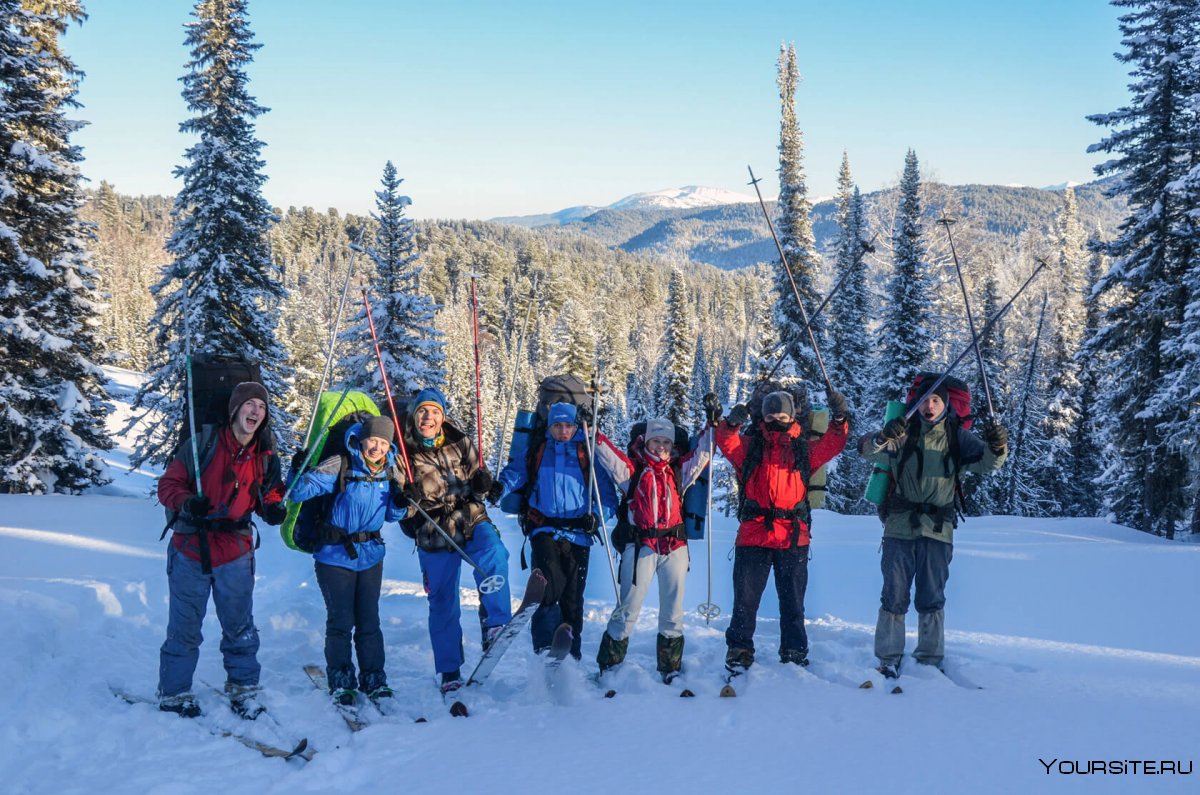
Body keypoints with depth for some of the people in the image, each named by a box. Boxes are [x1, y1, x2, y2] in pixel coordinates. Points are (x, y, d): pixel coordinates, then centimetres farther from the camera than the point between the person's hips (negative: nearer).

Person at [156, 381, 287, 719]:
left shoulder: (266, 458, 4)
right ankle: (173, 691, 22)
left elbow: (269, 495, 17)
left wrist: (274, 509, -6)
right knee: (184, 627, 6)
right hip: (191, 549, -2)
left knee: (240, 626, 10)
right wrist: (186, 502, -25)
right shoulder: (204, 442, -7)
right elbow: (168, 484, -4)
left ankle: (243, 687, 26)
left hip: (235, 553, 3)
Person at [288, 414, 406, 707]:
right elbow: (301, 491, -15)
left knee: (369, 621, 8)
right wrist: (299, 472, -35)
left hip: (371, 554, 4)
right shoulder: (341, 466, -13)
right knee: (341, 621, 2)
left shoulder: (392, 472, 2)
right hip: (335, 555, -4)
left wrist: (400, 503, -10)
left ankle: (373, 679, 20)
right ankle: (340, 680, 17)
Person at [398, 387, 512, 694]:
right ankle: (450, 672, 20)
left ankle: (495, 624, -28)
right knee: (442, 603, 6)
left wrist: (482, 483, -11)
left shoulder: (460, 443, 2)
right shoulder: (405, 453, 1)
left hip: (471, 521, 0)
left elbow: (478, 482, 12)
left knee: (493, 552, -33)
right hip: (434, 534, 0)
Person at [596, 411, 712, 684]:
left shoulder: (680, 469, 14)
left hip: (674, 546, 3)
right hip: (640, 545, -3)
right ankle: (608, 666, 7)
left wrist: (713, 420, 5)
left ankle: (671, 669, 20)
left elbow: (703, 450, 13)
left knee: (673, 610, 9)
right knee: (629, 608, -2)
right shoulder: (633, 468, 6)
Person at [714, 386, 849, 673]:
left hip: (793, 536, 1)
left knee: (792, 600, 11)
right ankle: (739, 651, 14)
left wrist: (839, 419, -16)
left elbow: (831, 446, -2)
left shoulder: (804, 448, 11)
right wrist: (732, 423, -26)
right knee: (745, 597, 4)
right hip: (753, 533, -1)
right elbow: (727, 444, -7)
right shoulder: (750, 445, 8)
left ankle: (794, 652, 23)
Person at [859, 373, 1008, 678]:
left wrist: (997, 447, -28)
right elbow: (867, 451, -14)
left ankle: (930, 658, 18)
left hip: (938, 529, 1)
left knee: (932, 598, 9)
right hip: (900, 526, -1)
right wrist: (883, 438, -36)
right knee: (895, 595, 2)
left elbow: (986, 462, -5)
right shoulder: (903, 431, 0)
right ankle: (888, 659, 8)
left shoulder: (957, 435, 5)